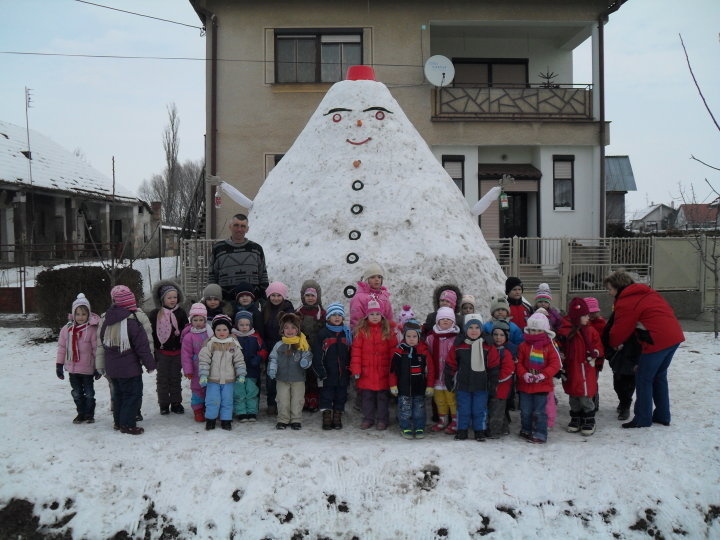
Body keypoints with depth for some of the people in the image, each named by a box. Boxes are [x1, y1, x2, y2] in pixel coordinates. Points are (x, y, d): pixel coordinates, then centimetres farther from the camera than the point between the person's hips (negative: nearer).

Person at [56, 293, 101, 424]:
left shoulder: (92, 329, -13)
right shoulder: (67, 329, -1)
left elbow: (97, 349, -10)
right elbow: (62, 348, 5)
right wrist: (59, 365, 5)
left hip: (87, 369, -4)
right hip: (72, 368, 4)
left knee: (89, 393, 9)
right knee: (76, 393, 15)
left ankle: (89, 414, 23)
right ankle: (81, 413, 29)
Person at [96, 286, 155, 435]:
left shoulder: (106, 319, 4)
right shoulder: (132, 321, -17)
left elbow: (101, 343, 14)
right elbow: (142, 345, -14)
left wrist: (101, 365, 23)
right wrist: (150, 364, -5)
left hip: (112, 368, 7)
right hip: (129, 368, -7)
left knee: (118, 394, 20)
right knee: (133, 394, 2)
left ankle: (118, 421, 28)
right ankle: (128, 424, 1)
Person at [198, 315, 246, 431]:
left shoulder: (234, 345, 1)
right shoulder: (209, 344, -5)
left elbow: (239, 361, 5)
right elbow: (204, 360, -6)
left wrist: (241, 375, 0)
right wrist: (203, 375, -12)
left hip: (229, 379, 2)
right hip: (213, 379, -1)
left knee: (227, 401, 6)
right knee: (213, 400, 0)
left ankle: (226, 420, 19)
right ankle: (210, 419, 17)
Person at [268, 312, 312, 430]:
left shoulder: (303, 345, -3)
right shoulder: (279, 345, 1)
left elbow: (308, 356, 1)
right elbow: (273, 359, 6)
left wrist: (306, 362, -21)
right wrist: (272, 369, -9)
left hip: (298, 379, -1)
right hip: (282, 379, 1)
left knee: (297, 400, 6)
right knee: (283, 400, 6)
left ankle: (296, 420, 18)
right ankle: (283, 420, 18)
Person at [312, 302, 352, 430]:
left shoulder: (347, 333, 7)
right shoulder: (322, 334, -2)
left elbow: (351, 354, 10)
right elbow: (317, 356, -5)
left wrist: (349, 370, 2)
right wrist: (321, 372, -10)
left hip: (343, 374, 3)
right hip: (327, 375, -3)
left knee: (341, 396, 9)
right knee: (326, 396, 3)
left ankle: (337, 418, 19)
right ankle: (326, 418, 11)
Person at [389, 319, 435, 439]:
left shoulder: (424, 350, -2)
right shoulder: (399, 350, -4)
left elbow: (430, 369, 3)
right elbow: (393, 369, 1)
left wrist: (430, 386, 2)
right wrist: (393, 385, 0)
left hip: (419, 386, 1)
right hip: (404, 387, -1)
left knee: (419, 408, 8)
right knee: (405, 408, 4)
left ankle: (419, 428, 20)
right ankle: (406, 428, 16)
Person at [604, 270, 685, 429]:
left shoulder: (625, 303, -8)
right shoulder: (647, 292, 17)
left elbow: (619, 331, -2)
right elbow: (667, 310, 22)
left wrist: (612, 344, 17)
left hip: (657, 342, -9)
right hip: (674, 336, 9)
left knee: (643, 380, 3)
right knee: (659, 376, 20)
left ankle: (643, 419, 9)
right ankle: (662, 416, 27)